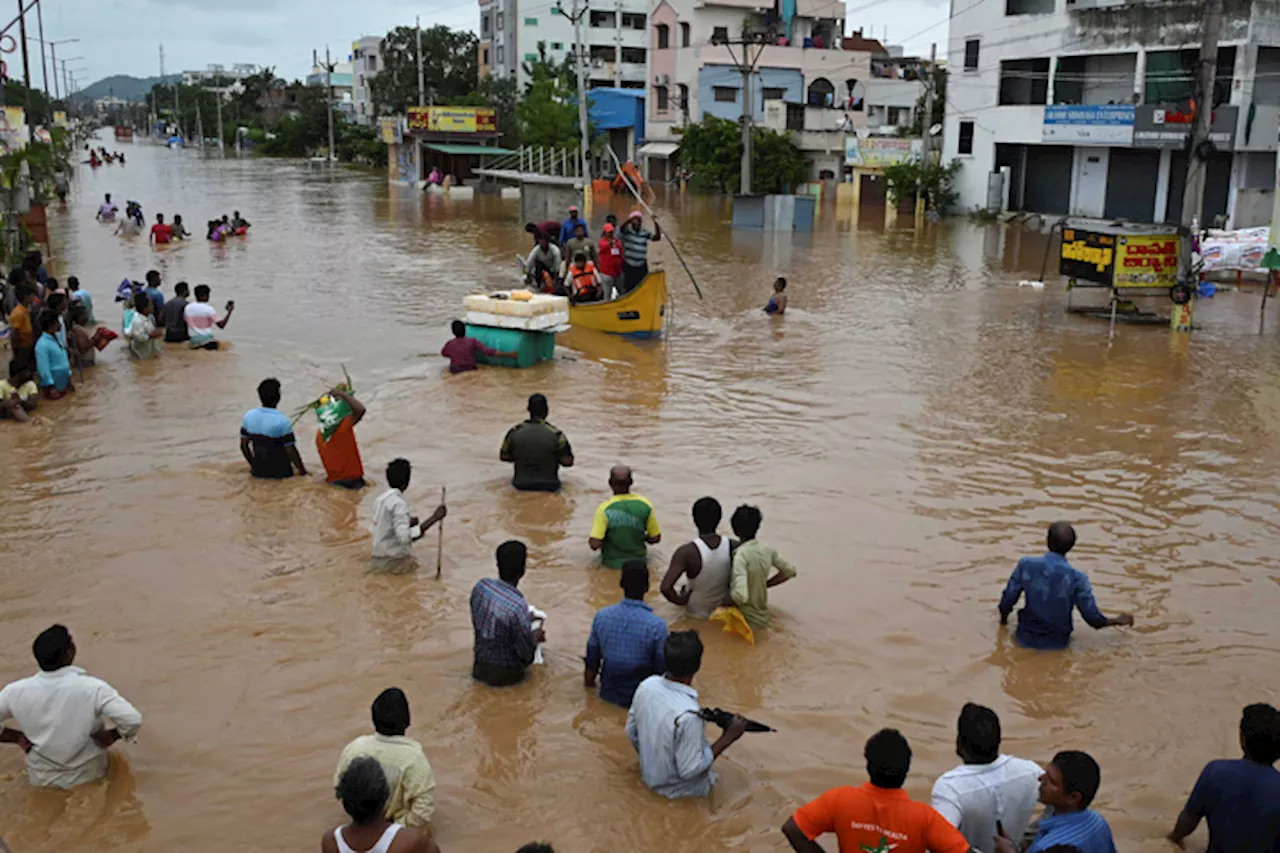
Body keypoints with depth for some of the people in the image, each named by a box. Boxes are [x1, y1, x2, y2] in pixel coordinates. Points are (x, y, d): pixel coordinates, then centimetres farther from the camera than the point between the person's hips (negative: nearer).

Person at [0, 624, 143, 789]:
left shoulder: (17, 692, -17)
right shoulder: (92, 688, -26)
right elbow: (133, 721, -29)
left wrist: (18, 737, 0)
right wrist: (112, 735, -9)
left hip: (41, 779, 3)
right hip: (87, 776, -3)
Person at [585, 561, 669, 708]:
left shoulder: (601, 616, -14)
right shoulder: (657, 626, -26)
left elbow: (592, 657, 1)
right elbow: (663, 669, -14)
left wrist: (589, 678, 22)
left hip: (608, 693, 5)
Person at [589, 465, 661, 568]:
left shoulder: (604, 508, -23)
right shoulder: (645, 505, -16)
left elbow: (595, 544, -26)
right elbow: (655, 538, -6)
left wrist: (590, 540, -3)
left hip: (612, 563, -1)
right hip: (638, 561, 1)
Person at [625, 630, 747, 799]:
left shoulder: (646, 685, -17)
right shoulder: (687, 715, -38)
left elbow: (631, 733, -1)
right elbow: (689, 770, -26)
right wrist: (728, 738, -21)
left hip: (649, 775, 5)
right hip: (675, 787, -5)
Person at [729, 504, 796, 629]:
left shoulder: (740, 555, -23)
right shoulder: (768, 549, -4)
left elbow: (740, 596, -32)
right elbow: (789, 571, 11)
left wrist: (730, 592, -12)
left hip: (747, 620, -7)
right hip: (762, 616, 7)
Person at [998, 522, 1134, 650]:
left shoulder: (1026, 565, -17)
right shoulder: (1077, 578, -20)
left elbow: (1007, 600, -10)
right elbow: (1093, 618, -12)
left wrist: (1003, 618, 13)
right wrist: (1118, 620, 8)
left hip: (1027, 639, 0)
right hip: (1058, 643, 0)